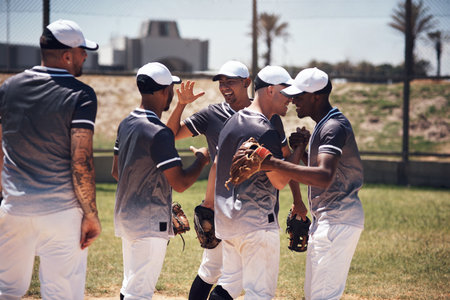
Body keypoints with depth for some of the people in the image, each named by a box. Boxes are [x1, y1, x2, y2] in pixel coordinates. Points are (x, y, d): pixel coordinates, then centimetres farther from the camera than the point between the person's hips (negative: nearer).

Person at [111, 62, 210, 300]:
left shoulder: (126, 124, 7)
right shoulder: (159, 133, -20)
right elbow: (180, 183, -20)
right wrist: (202, 159, -4)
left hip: (125, 216, 9)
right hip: (150, 222, -9)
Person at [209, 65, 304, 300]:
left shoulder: (232, 122, 12)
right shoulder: (264, 131, -18)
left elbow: (216, 166, 16)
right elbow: (279, 181, -18)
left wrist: (209, 206, 22)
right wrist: (298, 147, -7)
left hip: (226, 219, 9)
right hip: (256, 221, -9)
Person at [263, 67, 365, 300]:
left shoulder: (334, 127, -19)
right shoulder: (322, 125, 15)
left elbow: (324, 176, -34)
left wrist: (275, 164, -38)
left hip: (338, 219, -11)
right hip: (325, 218, 11)